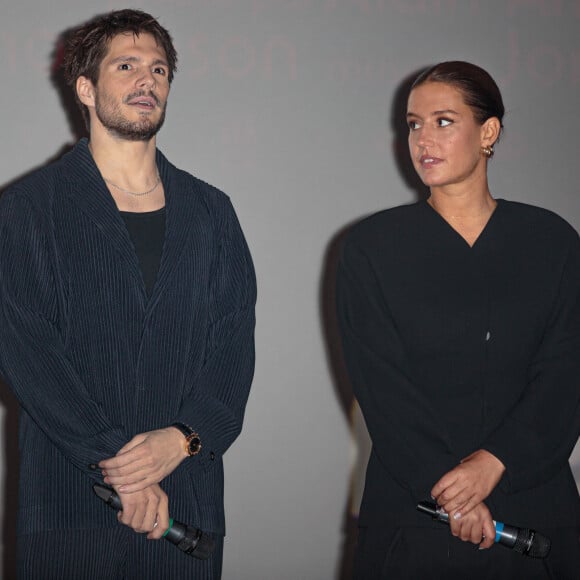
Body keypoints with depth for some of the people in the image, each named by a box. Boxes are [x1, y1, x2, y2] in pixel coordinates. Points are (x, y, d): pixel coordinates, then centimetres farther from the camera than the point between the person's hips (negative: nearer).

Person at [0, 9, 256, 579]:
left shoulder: (211, 212, 12)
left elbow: (234, 345, 5)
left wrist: (183, 437, -12)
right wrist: (112, 461, -16)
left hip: (187, 497, 3)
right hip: (68, 501, -2)